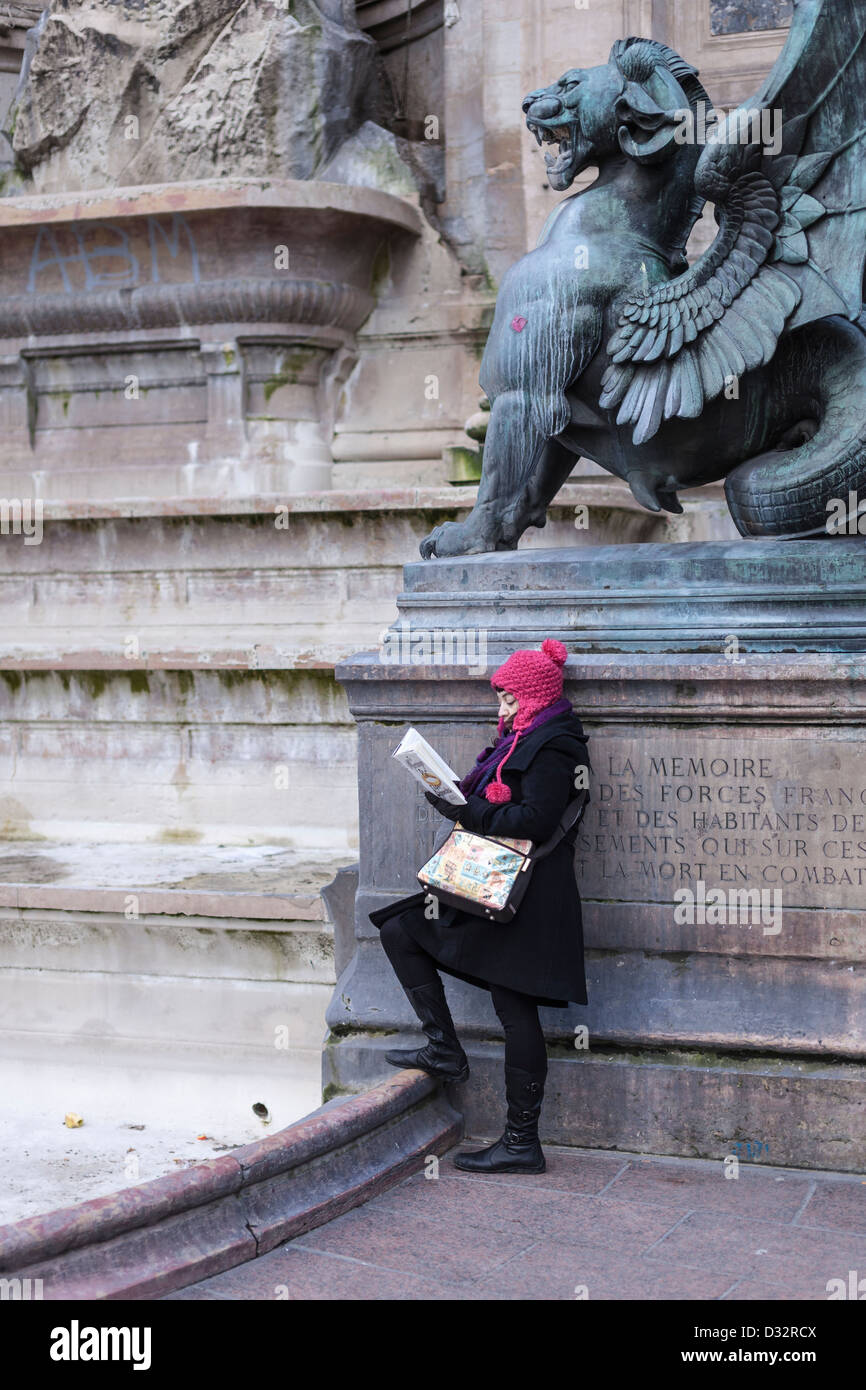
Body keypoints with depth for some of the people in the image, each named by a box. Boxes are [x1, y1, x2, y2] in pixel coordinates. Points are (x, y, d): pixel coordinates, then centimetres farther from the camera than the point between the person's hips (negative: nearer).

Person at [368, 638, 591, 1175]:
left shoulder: (551, 746, -14)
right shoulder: (523, 739, 17)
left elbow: (536, 820, -23)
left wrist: (468, 811, -20)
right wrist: (462, 795, 3)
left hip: (525, 898, -11)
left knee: (515, 1009, -7)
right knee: (398, 930, 8)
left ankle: (522, 1143, 0)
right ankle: (444, 1049, 9)